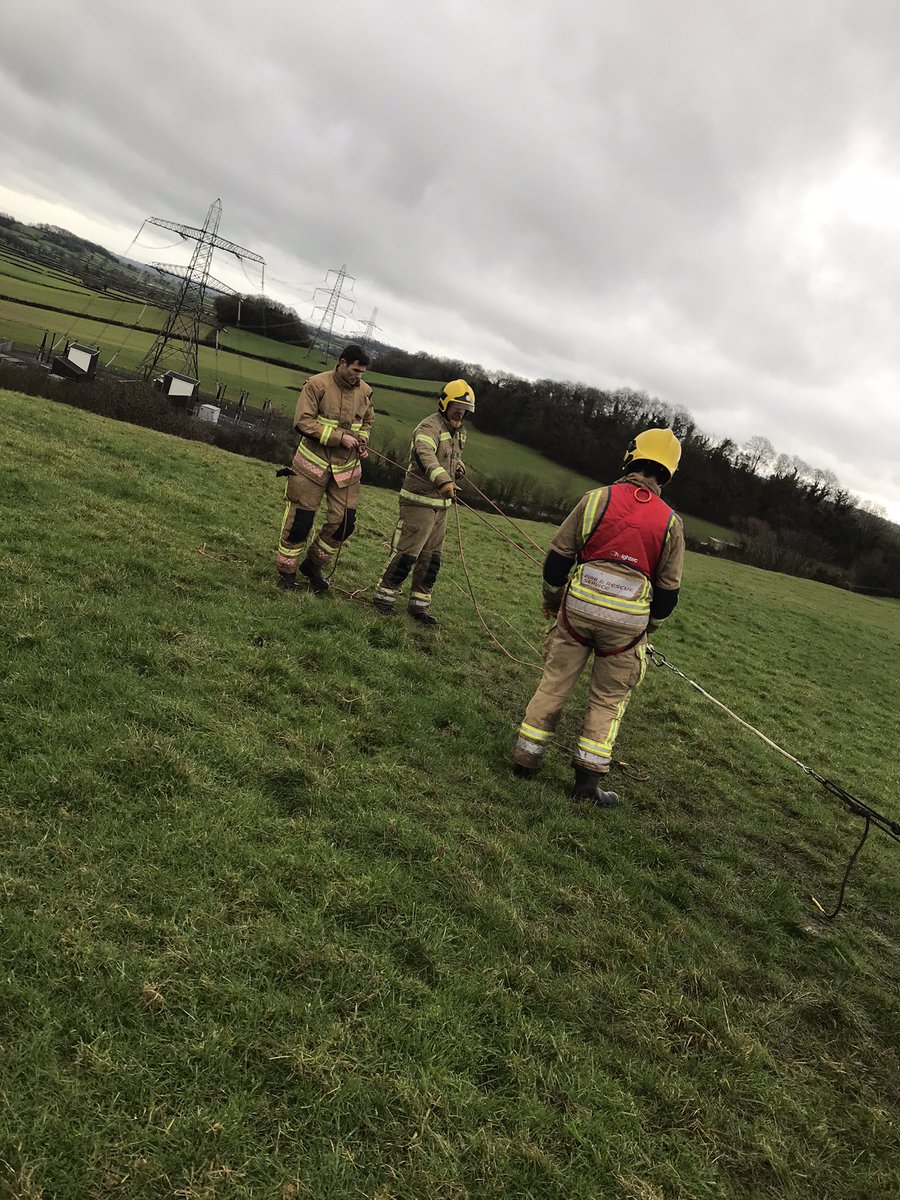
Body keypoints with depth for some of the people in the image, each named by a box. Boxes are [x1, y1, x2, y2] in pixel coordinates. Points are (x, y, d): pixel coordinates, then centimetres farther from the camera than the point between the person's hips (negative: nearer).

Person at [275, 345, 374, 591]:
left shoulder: (364, 391, 4)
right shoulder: (317, 384, -11)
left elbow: (367, 421, 22)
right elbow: (304, 422, -17)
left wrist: (361, 441, 2)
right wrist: (339, 437, -21)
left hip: (346, 468, 5)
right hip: (313, 463, -5)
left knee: (344, 522, 3)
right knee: (300, 519, 0)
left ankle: (313, 565, 24)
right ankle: (286, 571, 17)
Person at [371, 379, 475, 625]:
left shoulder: (459, 432, 15)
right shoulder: (429, 427, -15)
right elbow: (425, 455, -36)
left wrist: (459, 467, 9)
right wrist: (444, 480, -52)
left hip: (441, 504, 9)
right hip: (419, 501, -9)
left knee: (431, 558, 11)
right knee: (406, 553, -6)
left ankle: (419, 605, 20)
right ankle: (383, 596, 10)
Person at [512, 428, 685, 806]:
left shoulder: (598, 498, -2)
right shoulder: (670, 522, 1)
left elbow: (558, 554, 1)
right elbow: (668, 589, 4)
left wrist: (551, 598, 16)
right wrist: (647, 627, 19)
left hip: (579, 605, 0)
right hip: (627, 622, 0)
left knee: (554, 682, 14)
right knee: (609, 698, 14)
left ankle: (526, 756, 21)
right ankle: (589, 776, 14)